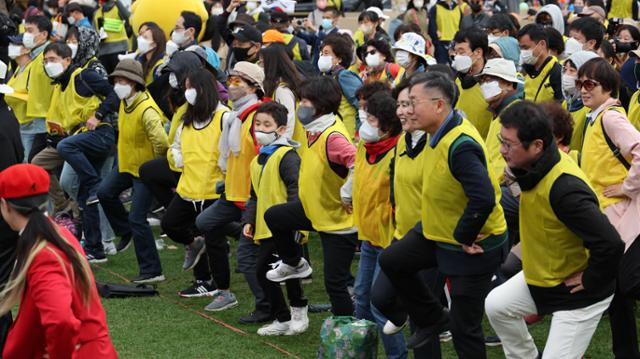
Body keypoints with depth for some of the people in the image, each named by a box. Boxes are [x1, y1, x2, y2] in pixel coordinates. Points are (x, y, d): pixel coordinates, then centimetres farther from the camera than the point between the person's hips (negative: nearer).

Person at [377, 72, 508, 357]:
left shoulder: (460, 146, -31)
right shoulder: (440, 134, -1)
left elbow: (483, 198, -39)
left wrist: (464, 236, -25)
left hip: (474, 246, -9)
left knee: (464, 328, 0)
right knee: (392, 261, 14)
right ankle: (433, 320, 28)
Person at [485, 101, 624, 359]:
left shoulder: (564, 189, -36)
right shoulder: (534, 167, -8)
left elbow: (610, 245, -38)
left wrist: (590, 281, -23)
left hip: (575, 290, -9)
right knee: (496, 305, 16)